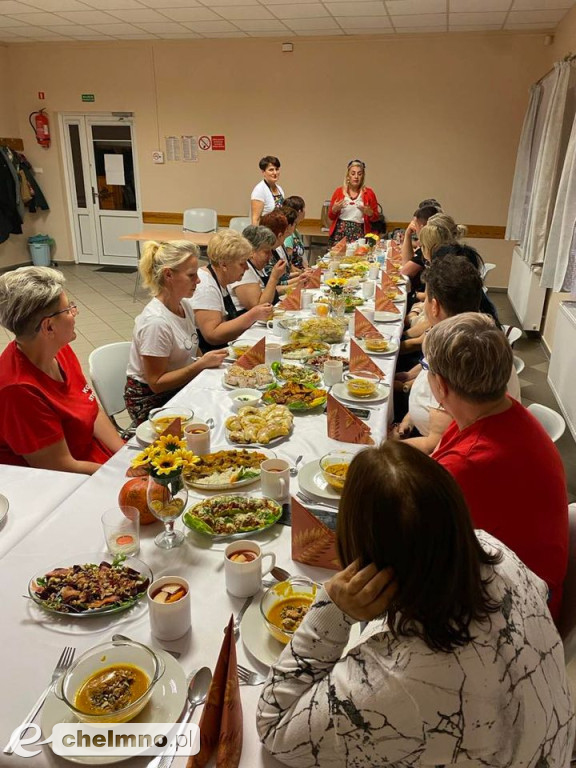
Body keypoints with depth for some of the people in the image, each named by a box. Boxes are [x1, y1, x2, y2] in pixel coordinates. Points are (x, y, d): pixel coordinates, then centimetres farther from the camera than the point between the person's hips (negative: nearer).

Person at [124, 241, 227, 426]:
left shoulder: (185, 305, 0)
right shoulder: (155, 321, -25)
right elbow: (156, 383, -19)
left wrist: (209, 360, -5)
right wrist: (202, 364, -22)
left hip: (180, 388, 8)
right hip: (151, 402, -7)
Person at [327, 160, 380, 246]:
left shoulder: (369, 193, 5)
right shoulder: (339, 191, 7)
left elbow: (375, 217, 9)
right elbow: (331, 216, 11)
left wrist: (369, 213, -10)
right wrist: (334, 209, -8)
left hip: (359, 233, 0)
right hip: (340, 232, 1)